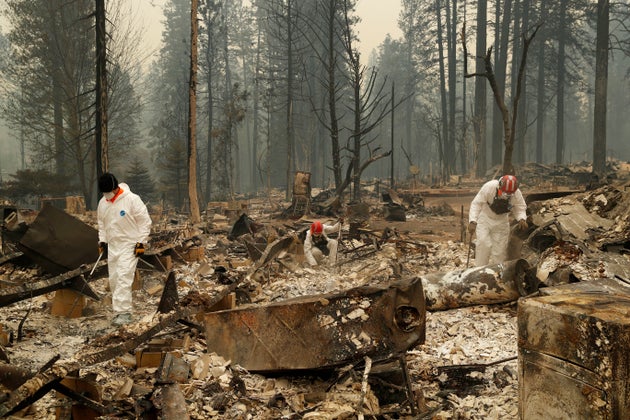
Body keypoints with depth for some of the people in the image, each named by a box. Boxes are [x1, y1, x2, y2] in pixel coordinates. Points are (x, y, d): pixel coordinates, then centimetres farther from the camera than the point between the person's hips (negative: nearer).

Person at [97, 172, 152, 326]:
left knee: (124, 277, -16)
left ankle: (124, 312, -16)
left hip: (129, 245, -7)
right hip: (112, 246, 7)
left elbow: (145, 221, -11)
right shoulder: (102, 203, 5)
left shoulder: (132, 199, -14)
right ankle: (120, 309, 21)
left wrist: (141, 242, -13)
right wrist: (102, 240, 10)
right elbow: (101, 223, 20)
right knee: (114, 279, 9)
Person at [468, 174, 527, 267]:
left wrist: (521, 219, -26)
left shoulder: (517, 194, -19)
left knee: (500, 249, 3)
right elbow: (476, 204, -26)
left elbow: (520, 208, -4)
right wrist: (472, 221, -36)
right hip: (485, 219, -3)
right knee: (484, 245, -19)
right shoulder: (489, 187, -29)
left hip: (501, 222, 3)